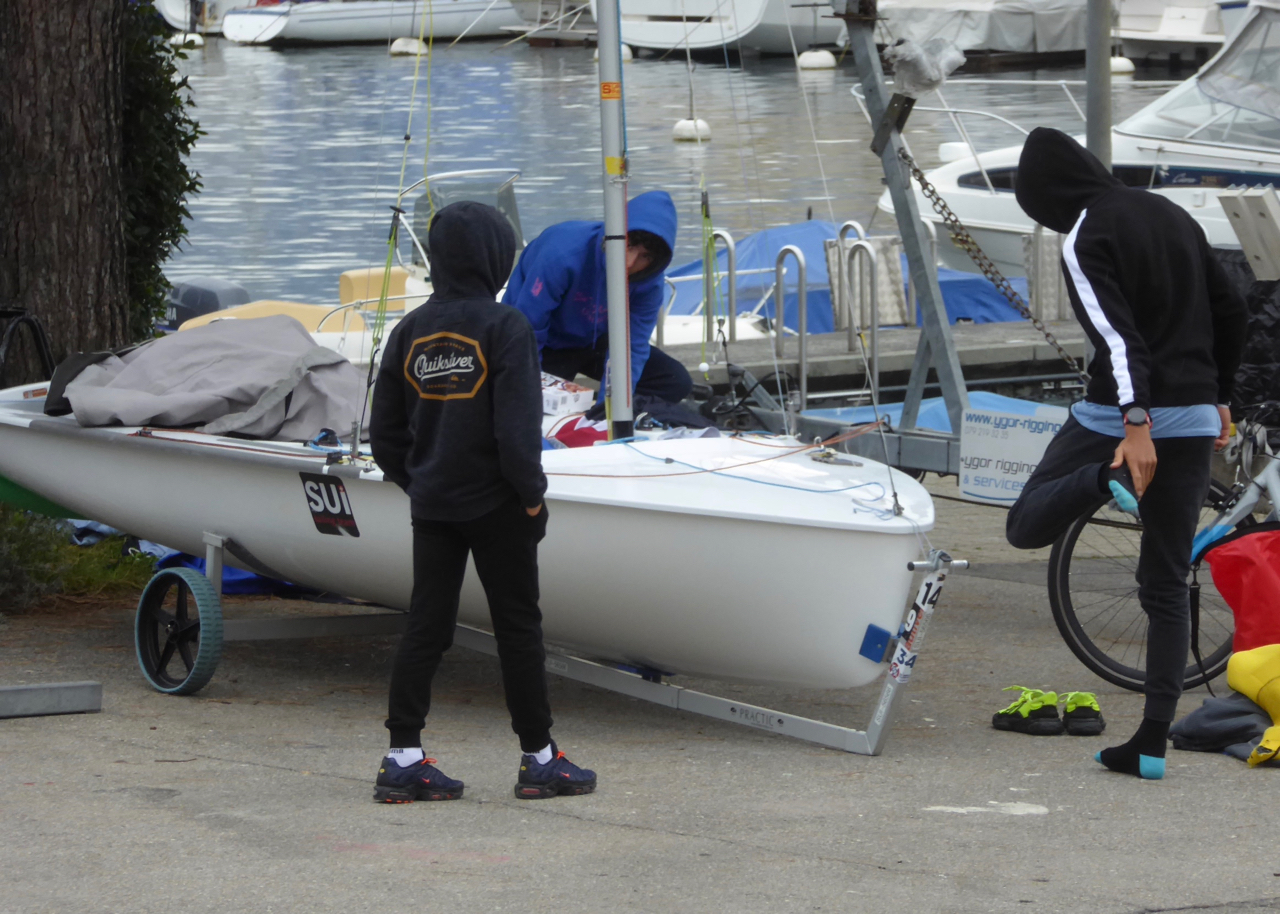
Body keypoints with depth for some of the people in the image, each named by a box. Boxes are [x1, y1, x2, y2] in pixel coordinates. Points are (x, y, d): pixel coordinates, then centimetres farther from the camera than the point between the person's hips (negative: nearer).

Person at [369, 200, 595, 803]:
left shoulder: (410, 331, 5)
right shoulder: (504, 329, -13)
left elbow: (385, 431, 9)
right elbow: (518, 425, -18)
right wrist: (531, 492, -8)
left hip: (431, 505, 5)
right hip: (494, 504, -5)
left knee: (425, 626, 7)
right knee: (518, 626, 4)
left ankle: (404, 759, 4)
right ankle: (539, 759, 11)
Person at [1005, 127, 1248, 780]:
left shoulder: (1084, 240, -10)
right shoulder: (1173, 217, 13)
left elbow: (1117, 335, -22)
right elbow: (1231, 313, 17)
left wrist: (1135, 426, -30)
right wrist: (1217, 397, 25)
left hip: (1123, 414, -6)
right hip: (1194, 419, 6)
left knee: (1026, 525, 10)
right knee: (1167, 585, 9)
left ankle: (1105, 479, -20)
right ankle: (1152, 743, 2)